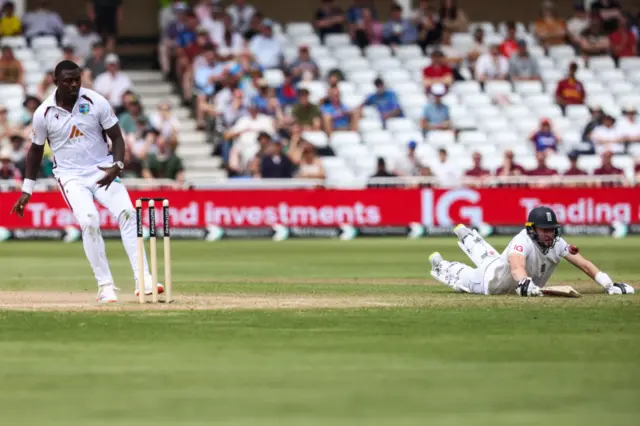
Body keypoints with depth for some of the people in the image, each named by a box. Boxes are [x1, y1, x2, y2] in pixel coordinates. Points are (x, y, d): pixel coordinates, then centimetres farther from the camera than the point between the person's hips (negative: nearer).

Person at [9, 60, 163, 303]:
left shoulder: (96, 103, -7)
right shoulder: (44, 113, -6)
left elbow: (116, 137, 0)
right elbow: (36, 150, 8)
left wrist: (117, 166, -19)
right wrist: (27, 190, 9)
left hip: (103, 171, 1)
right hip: (71, 176, -1)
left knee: (127, 213, -21)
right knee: (89, 222, -24)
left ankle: (143, 280, -23)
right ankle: (105, 286, -14)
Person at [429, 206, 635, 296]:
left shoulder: (557, 243, -27)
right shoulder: (523, 241, -45)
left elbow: (584, 264, -32)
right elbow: (517, 267, -65)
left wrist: (609, 285, -44)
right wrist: (525, 283, -86)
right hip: (490, 280, -7)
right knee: (461, 279, 22)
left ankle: (466, 235, 63)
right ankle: (441, 266, 52)